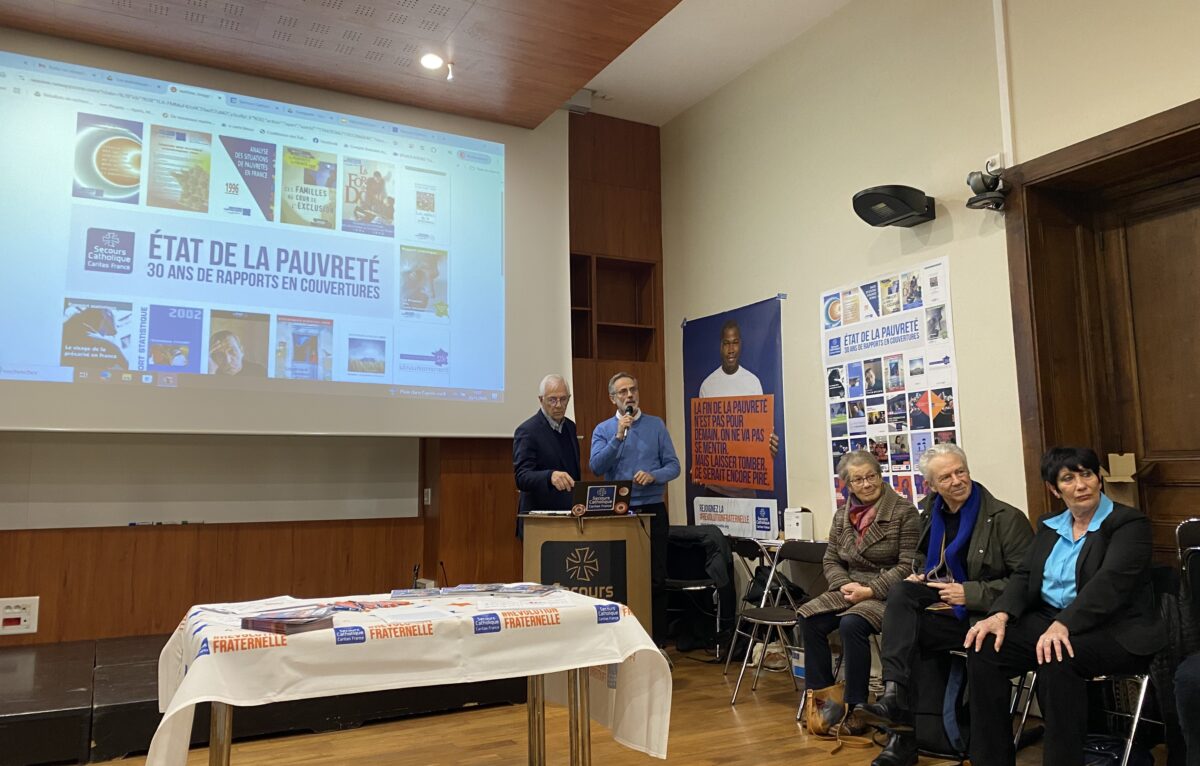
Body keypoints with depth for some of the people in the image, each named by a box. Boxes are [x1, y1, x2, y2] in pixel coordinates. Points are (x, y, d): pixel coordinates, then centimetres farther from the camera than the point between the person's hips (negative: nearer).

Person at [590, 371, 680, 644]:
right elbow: (597, 468, -9)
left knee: (656, 579, 1)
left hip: (653, 511, 0)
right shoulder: (603, 429, 5)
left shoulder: (656, 425, 7)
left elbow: (673, 466, 3)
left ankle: (657, 643, 10)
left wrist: (653, 475, -16)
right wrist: (619, 436, -16)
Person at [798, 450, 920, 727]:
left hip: (887, 595, -6)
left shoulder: (904, 512, -7)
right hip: (850, 590, 6)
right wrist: (844, 585, -8)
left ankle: (856, 706, -15)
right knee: (809, 619, -18)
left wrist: (871, 590, -18)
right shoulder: (842, 515, 11)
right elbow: (831, 560, 13)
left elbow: (908, 565, -12)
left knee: (852, 624, -32)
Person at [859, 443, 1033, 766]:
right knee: (901, 593, -26)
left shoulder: (1006, 518, -8)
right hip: (944, 604, 6)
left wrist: (970, 593, -18)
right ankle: (895, 696, -31)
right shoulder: (931, 513, 11)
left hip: (982, 616, -6)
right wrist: (920, 577, 2)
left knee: (901, 630, -27)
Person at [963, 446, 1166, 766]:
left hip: (1114, 631, -6)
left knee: (1056, 660, -36)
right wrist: (1001, 614, -13)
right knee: (983, 648, -18)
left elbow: (1110, 582, -20)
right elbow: (1024, 576, 8)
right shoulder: (1049, 526, 15)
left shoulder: (1129, 523, -5)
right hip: (1048, 620, 6)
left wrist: (1063, 625, -35)